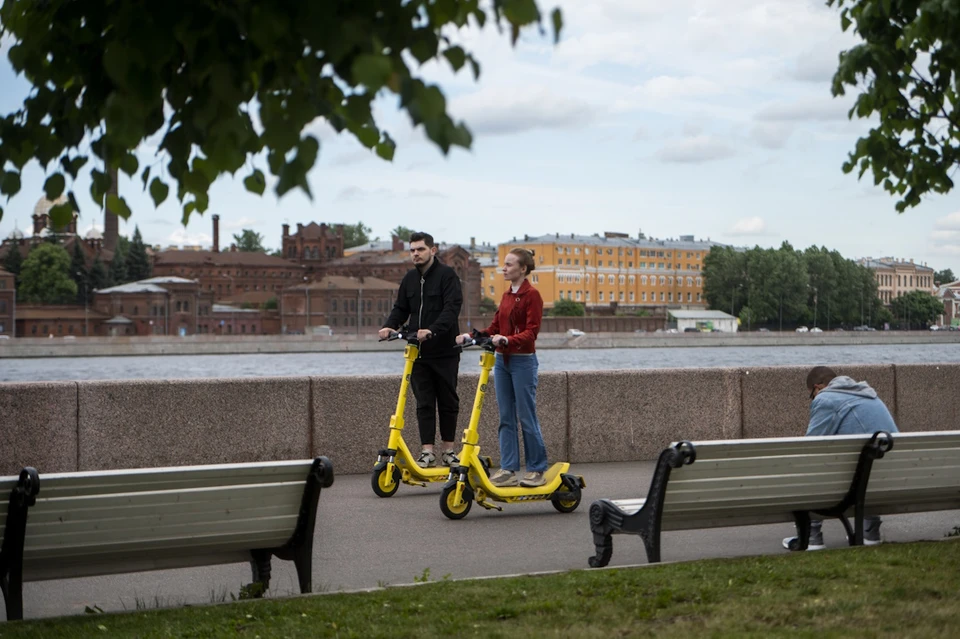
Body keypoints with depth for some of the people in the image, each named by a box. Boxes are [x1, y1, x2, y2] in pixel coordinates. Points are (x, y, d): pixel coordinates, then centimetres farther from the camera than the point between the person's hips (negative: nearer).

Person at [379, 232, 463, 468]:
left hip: (444, 351, -4)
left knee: (448, 402, 6)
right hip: (418, 352, 4)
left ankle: (448, 451, 16)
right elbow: (401, 309, 16)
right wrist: (389, 326, -5)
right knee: (424, 403, 2)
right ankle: (427, 451, 3)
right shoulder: (409, 278, 12)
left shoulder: (447, 275, -7)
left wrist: (432, 330, -33)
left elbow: (452, 308, -19)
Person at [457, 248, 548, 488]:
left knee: (526, 417, -2)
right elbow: (495, 328, 15)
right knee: (506, 418, 7)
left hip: (523, 361, -8)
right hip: (502, 360, 8)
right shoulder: (506, 295, 14)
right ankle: (509, 469, 10)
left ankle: (537, 469, 7)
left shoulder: (532, 295, -9)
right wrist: (471, 336, 0)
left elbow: (531, 332, -17)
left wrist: (507, 339, -32)